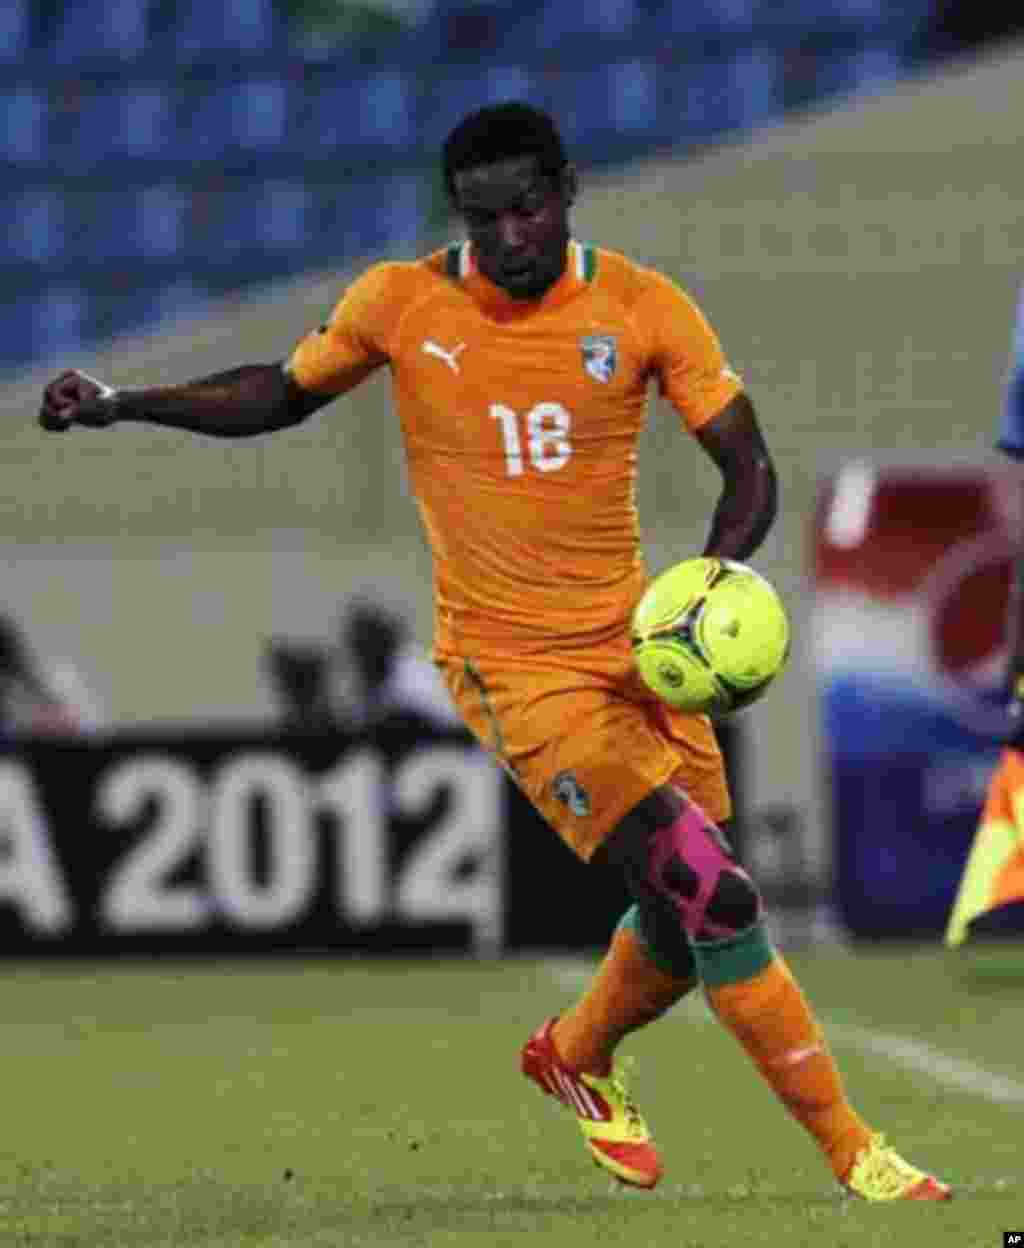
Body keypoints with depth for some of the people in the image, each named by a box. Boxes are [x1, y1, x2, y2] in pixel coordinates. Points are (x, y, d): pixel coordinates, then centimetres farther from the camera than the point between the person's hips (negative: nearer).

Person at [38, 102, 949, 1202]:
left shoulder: (643, 307, -4)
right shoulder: (400, 304, -5)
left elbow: (748, 467, -1)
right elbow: (284, 394, 12)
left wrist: (714, 578, -21)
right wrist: (119, 405, 4)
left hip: (636, 646, 4)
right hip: (513, 667, -3)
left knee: (690, 912, 9)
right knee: (711, 894, -16)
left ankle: (578, 1053, 42)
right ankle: (852, 1155, -8)